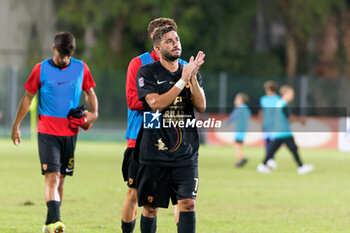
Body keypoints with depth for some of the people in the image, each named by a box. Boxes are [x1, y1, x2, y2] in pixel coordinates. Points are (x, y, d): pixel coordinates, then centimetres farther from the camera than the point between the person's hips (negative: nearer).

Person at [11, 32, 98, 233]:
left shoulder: (81, 68, 4)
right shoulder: (41, 69, -2)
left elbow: (90, 93, 17)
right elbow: (28, 97, 5)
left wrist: (93, 113, -2)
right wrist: (16, 126, 5)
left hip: (70, 132, 3)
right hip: (47, 132, -3)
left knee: (61, 179, 7)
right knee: (52, 177, -16)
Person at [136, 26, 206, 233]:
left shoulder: (191, 72, 11)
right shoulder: (147, 73, -1)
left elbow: (201, 107, -1)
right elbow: (156, 104, -16)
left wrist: (193, 78, -14)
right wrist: (183, 80, -18)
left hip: (186, 153, 2)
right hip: (155, 152, -2)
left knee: (188, 203, -10)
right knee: (151, 207, 6)